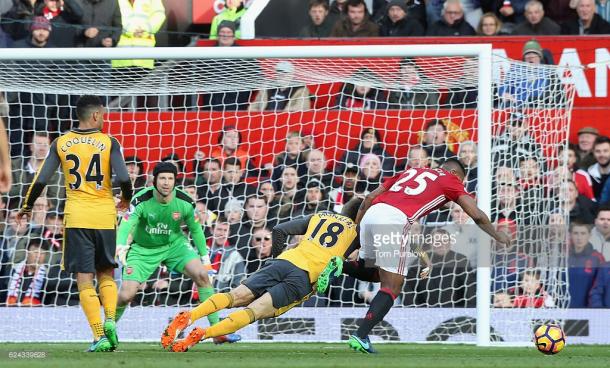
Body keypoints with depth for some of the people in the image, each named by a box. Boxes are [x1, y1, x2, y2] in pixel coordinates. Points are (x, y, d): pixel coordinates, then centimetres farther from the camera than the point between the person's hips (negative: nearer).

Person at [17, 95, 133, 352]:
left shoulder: (61, 143, 3)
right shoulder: (109, 143, -2)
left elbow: (41, 180, 2)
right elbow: (123, 179, -11)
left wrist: (27, 206, 18)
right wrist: (126, 200, 11)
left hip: (76, 217, 0)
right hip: (105, 217, 0)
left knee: (84, 279, 0)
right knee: (106, 273, 18)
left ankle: (99, 336, -10)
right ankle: (110, 320, -4)